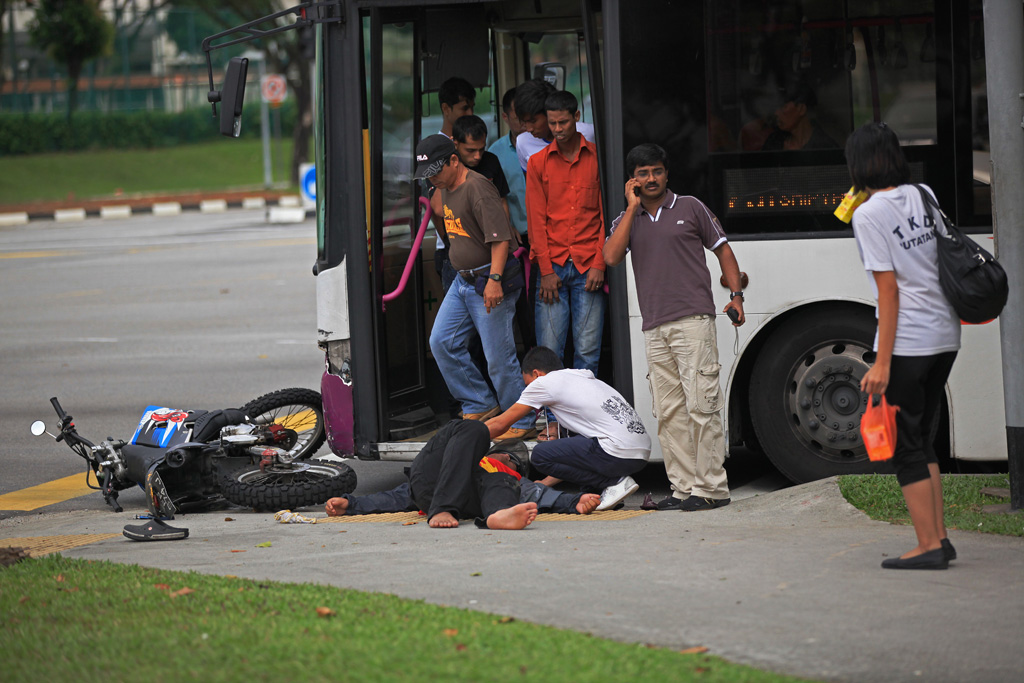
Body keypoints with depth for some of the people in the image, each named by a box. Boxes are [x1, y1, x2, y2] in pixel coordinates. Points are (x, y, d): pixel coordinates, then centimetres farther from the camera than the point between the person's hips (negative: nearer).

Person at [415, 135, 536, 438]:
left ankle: (522, 423, 4)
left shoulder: (477, 188, -18)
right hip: (462, 281, 10)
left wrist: (494, 280, -30)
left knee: (498, 356, -6)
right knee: (442, 342, 8)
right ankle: (480, 405, 17)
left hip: (489, 281, -10)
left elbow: (500, 238, -23)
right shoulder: (446, 189, 11)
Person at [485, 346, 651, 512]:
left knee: (540, 455, -2)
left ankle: (614, 482, -4)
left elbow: (499, 424, 10)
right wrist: (544, 483, 33)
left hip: (618, 454, -9)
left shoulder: (545, 382, 4)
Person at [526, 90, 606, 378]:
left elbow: (606, 214, 5)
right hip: (553, 267, 1)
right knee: (549, 350, -4)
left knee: (588, 350, -2)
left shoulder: (597, 157, 6)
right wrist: (546, 270, -2)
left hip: (588, 268, 0)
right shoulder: (538, 163, 8)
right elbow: (536, 219, 6)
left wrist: (599, 264, -3)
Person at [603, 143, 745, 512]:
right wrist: (633, 207, 0)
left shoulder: (690, 208, 9)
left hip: (693, 319, -4)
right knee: (669, 411, 3)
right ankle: (683, 487, 7)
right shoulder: (627, 219, 16)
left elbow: (722, 249, 13)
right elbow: (611, 257, -2)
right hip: (654, 327, 4)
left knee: (701, 404, -10)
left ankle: (712, 487, -8)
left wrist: (735, 294, 1)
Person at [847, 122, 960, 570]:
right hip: (945, 335, 7)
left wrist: (882, 362, -14)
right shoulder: (924, 196, 8)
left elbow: (889, 289, -15)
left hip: (907, 340, -7)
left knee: (906, 446, 0)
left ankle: (929, 545, 0)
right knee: (922, 440, 16)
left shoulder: (869, 215, -11)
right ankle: (940, 537, 15)